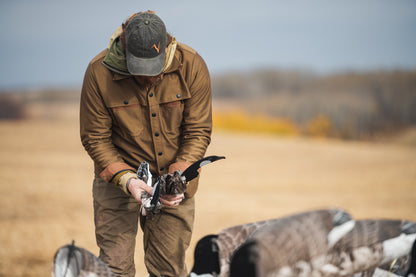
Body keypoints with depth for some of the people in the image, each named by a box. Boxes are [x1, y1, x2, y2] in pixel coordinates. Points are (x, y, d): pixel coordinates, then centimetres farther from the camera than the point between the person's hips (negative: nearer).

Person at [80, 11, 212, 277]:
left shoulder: (191, 65, -15)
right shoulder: (99, 72, -18)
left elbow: (198, 132, -9)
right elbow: (95, 138, -9)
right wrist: (126, 179, -23)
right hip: (117, 178, -1)